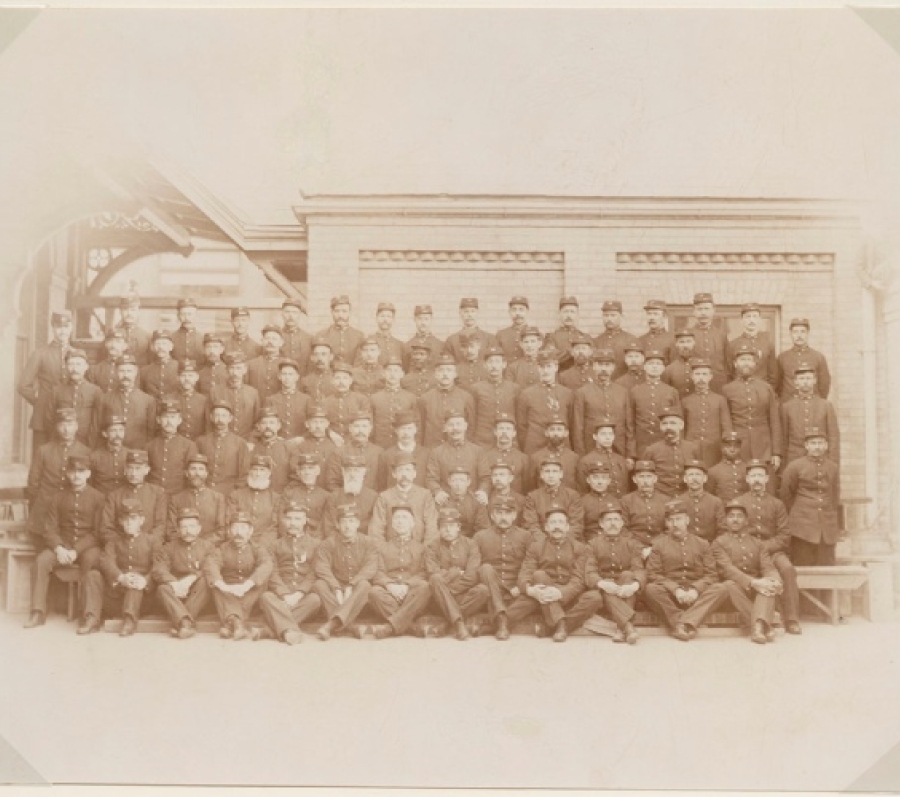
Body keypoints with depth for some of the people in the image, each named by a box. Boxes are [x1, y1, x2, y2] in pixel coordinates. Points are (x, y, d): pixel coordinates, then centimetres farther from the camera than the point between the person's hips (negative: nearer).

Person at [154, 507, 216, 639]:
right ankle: (186, 622, -46)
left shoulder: (208, 545, 7)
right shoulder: (168, 548, 8)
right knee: (162, 588, -28)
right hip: (177, 595, 1)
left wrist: (192, 578, -23)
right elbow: (158, 570, -7)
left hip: (199, 594, -1)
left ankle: (178, 623, -37)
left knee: (205, 582, -30)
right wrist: (174, 584, -26)